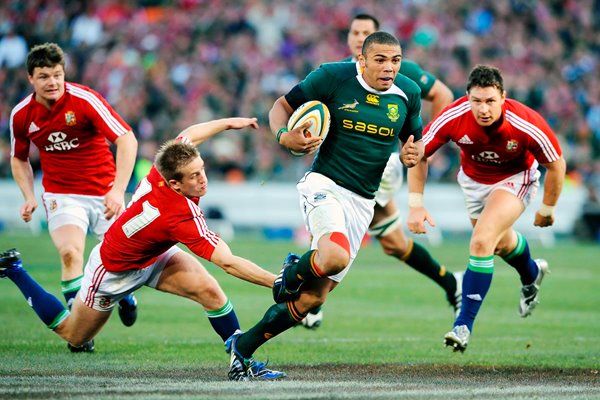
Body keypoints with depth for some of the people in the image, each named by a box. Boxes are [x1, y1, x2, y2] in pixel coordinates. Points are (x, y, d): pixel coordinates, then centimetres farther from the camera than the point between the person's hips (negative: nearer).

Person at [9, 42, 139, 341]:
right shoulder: (21, 115, -5)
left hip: (104, 191, -1)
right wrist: (29, 197, -2)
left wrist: (118, 190, -29)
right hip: (61, 196, 1)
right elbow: (19, 159, 14)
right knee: (70, 252, -24)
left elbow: (127, 140, -21)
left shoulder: (84, 100, -18)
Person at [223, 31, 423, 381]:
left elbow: (414, 140, 18)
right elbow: (282, 106, 2)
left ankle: (243, 347, 19)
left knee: (312, 298, 1)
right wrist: (284, 136, -20)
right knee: (335, 256, -36)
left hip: (362, 202, 5)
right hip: (324, 183, -4)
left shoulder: (408, 93, 3)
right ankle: (292, 272, 1)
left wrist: (414, 152, -7)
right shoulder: (332, 77, -8)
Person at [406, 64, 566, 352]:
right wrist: (415, 204, -19)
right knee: (501, 243, 24)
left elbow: (556, 164, -16)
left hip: (515, 178, -4)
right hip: (473, 179, 4)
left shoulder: (527, 124, -35)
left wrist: (547, 210, -6)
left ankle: (464, 325, -17)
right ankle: (531, 274, 61)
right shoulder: (452, 118, -31)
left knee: (482, 242, -25)